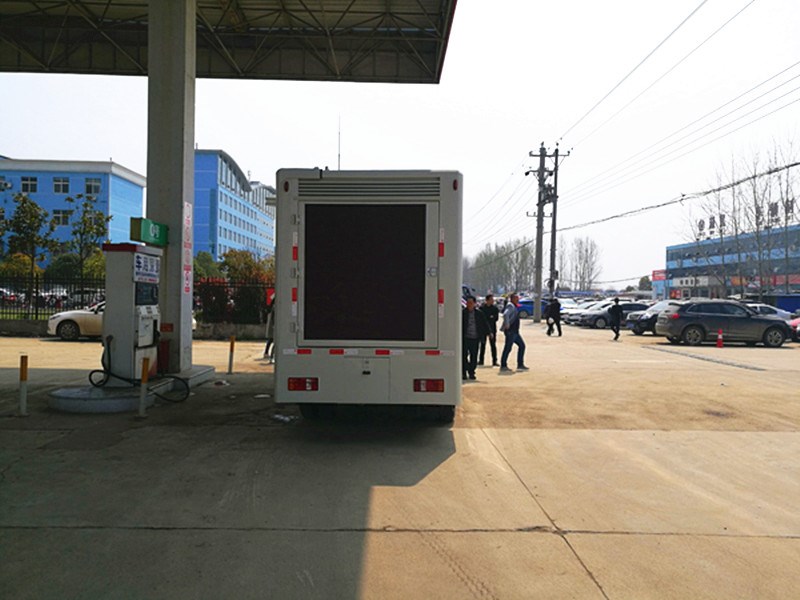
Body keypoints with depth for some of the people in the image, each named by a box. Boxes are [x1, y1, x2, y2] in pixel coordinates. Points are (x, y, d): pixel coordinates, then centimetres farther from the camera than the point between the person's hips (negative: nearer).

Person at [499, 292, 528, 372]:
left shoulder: (514, 306, 18)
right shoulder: (510, 306, -13)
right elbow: (505, 315, -31)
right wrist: (507, 325, -30)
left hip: (515, 331, 10)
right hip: (510, 331, -10)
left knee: (522, 345, 12)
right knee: (508, 348, -7)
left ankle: (520, 365, 16)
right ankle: (503, 366, -2)